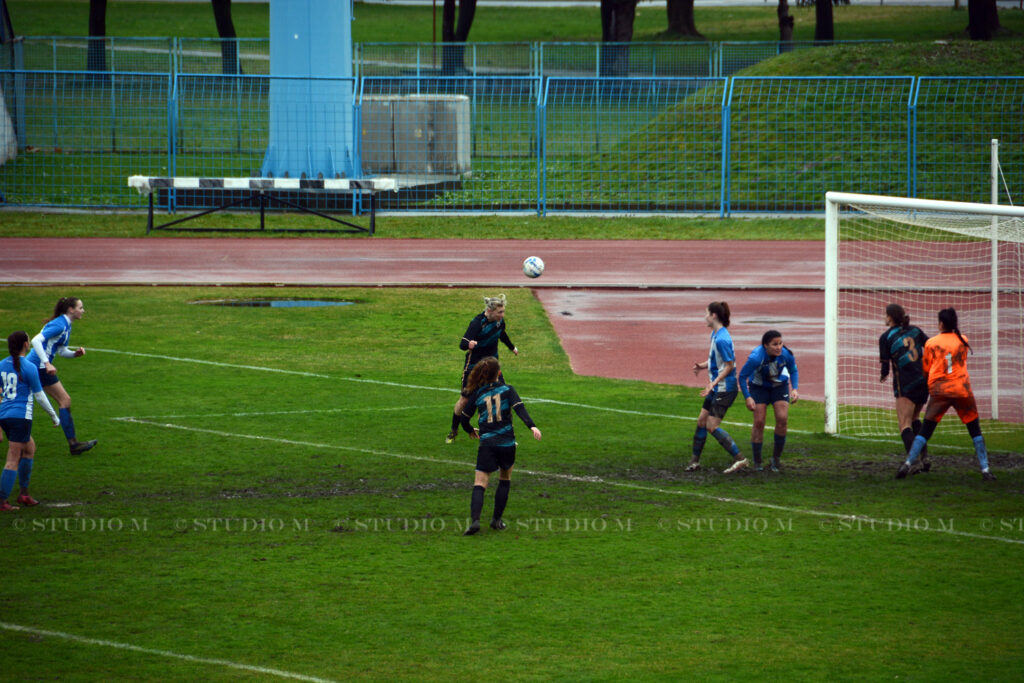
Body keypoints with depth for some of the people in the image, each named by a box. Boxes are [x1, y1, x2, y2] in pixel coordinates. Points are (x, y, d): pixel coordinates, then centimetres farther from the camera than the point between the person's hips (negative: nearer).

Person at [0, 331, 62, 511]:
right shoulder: (29, 368, -13)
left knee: (30, 448, 23)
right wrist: (54, 416, 4)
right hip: (20, 416, -7)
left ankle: (24, 494, 21)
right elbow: (39, 396, -8)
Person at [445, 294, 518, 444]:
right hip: (474, 366, -5)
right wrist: (468, 344, -60)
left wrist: (512, 347, 34)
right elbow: (462, 344, -36)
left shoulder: (499, 320, -8)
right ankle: (454, 431, 30)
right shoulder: (477, 323, -27)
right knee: (464, 400, 8)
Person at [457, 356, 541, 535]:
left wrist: (470, 430, 33)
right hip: (507, 443, 0)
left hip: (486, 444, 0)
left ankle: (474, 519, -24)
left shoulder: (477, 393, 7)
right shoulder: (507, 389, 3)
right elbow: (519, 408, -12)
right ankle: (496, 519, 20)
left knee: (480, 483, -4)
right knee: (505, 480, 22)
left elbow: (464, 418, 13)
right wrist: (532, 426, -21)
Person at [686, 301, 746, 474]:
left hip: (724, 388, -10)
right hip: (716, 388, 10)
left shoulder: (721, 339, -22)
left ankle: (739, 459, -6)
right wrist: (702, 366, 5)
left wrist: (714, 383, -26)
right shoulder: (714, 335, 9)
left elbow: (729, 365, -21)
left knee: (712, 426, -9)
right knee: (702, 421, 12)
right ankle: (695, 460, 21)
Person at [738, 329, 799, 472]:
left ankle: (776, 457, 3)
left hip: (780, 386, 2)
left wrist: (795, 389, -13)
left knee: (782, 419, -14)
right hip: (759, 387, -2)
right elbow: (742, 376, -19)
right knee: (759, 422, -9)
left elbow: (793, 371, 0)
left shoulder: (787, 355, -23)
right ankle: (757, 462, 4)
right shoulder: (756, 358, -32)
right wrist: (748, 398, -26)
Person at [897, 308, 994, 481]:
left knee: (925, 431, 4)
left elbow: (925, 368, 11)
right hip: (962, 389, 0)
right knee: (975, 430, 9)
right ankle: (985, 470, 3)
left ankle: (908, 463, -8)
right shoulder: (963, 341, 4)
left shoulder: (931, 343, 1)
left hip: (939, 391, 0)